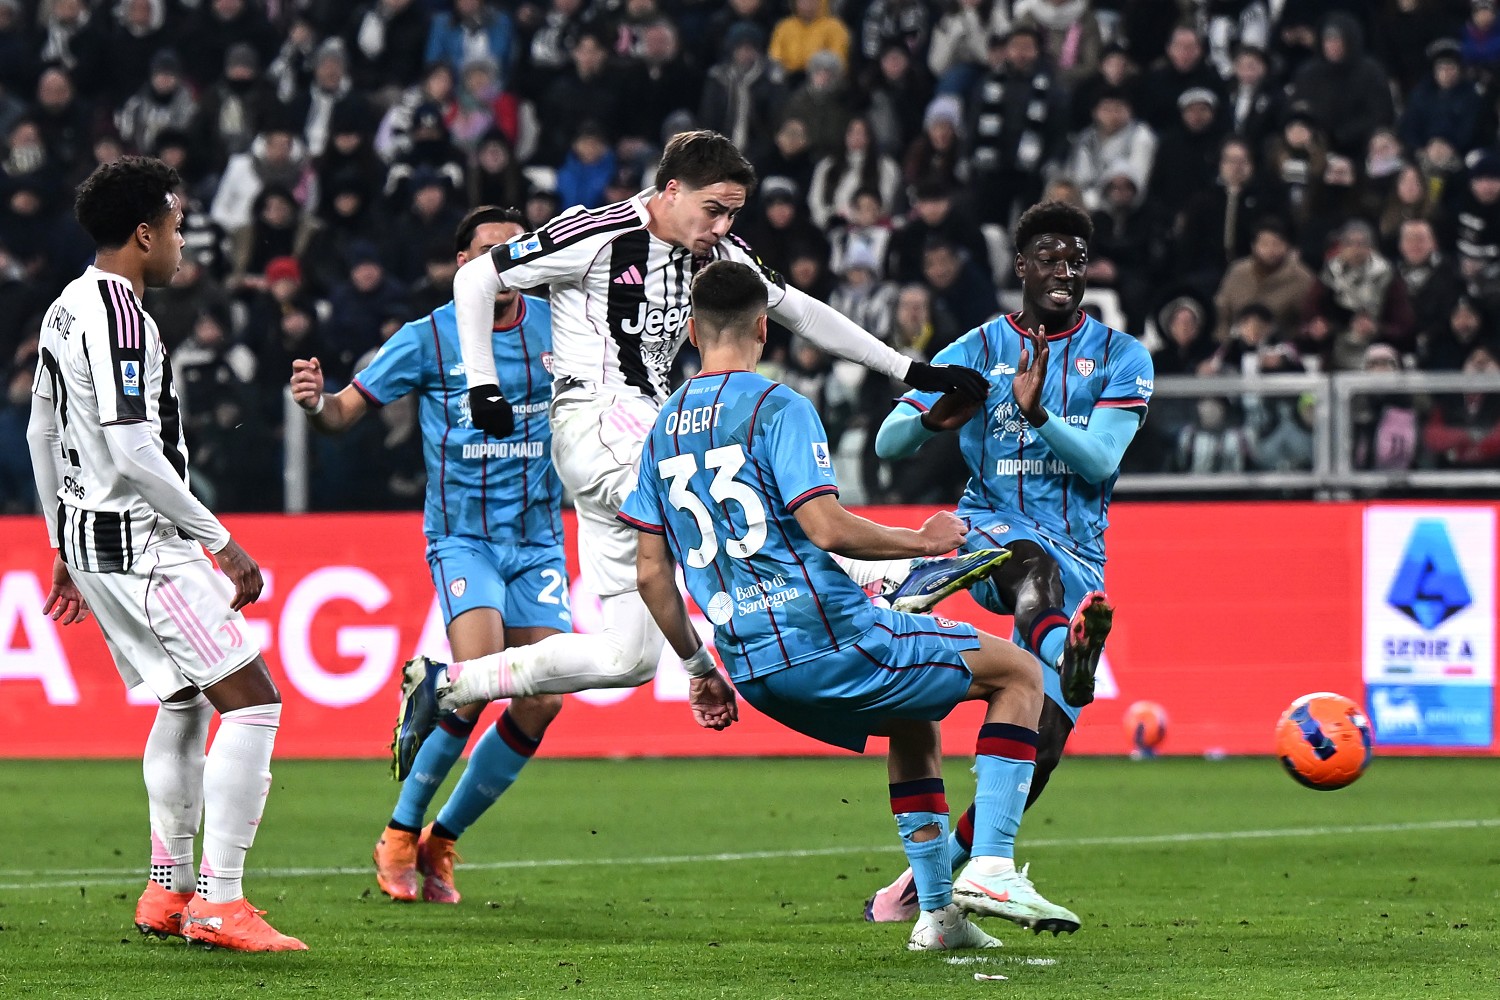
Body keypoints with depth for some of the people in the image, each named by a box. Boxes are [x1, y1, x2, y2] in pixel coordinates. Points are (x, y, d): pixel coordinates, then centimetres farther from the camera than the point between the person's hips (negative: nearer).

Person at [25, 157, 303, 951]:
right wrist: (221, 541, -18)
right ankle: (219, 902, -13)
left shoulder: (66, 310, 13)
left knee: (185, 702, 22)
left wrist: (64, 545, 30)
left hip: (88, 537, 10)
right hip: (140, 545, -10)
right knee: (252, 703, -10)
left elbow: (41, 431, 22)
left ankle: (167, 892, 24)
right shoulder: (120, 316, -18)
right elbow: (133, 451, -24)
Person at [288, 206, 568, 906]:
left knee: (541, 700, -6)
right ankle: (400, 833, -9)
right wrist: (314, 402, -24)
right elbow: (345, 413, -2)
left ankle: (440, 841, 10)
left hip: (538, 539, 4)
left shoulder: (556, 324, 4)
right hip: (462, 534, -4)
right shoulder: (429, 338, -4)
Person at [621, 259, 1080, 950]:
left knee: (911, 723, 32)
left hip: (754, 671, 7)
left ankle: (937, 911, 24)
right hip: (827, 639, -7)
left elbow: (651, 573, 13)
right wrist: (925, 541, -3)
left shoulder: (665, 428, 13)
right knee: (1020, 673, 7)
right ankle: (990, 867, -6)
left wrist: (699, 672, 22)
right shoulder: (776, 407, -8)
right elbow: (826, 528, -18)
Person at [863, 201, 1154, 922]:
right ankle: (1066, 652, -76)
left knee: (1042, 740, -12)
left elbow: (1100, 463, -5)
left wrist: (1036, 411, -23)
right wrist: (933, 419, -23)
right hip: (991, 530, -1)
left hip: (1079, 558, 2)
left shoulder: (1120, 357, 9)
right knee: (1034, 560, -41)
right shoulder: (977, 350, 8)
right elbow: (888, 443, 1)